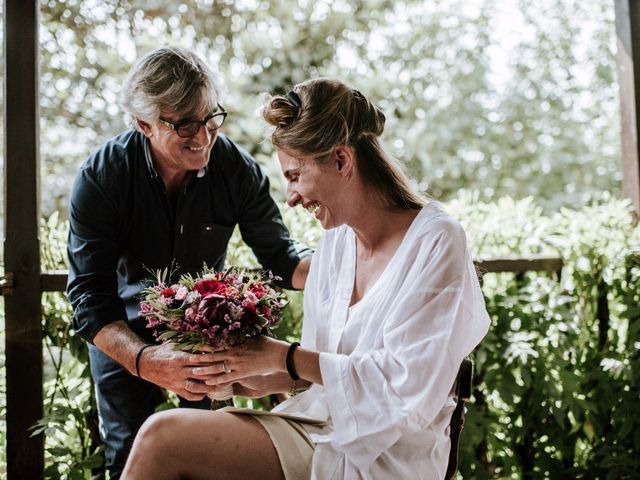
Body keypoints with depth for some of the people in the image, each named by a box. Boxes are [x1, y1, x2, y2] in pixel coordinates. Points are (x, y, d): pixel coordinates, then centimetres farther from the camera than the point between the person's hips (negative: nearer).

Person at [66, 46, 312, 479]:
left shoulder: (238, 170, -21)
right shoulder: (99, 178, -27)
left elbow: (279, 253, -12)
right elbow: (89, 296, -31)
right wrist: (144, 359, -50)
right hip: (123, 332, -1)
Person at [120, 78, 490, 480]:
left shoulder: (436, 242, -14)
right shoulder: (337, 239, 9)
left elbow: (407, 387, -20)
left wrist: (284, 357, -17)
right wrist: (265, 380, -3)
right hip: (323, 427, 7)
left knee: (163, 436, -18)